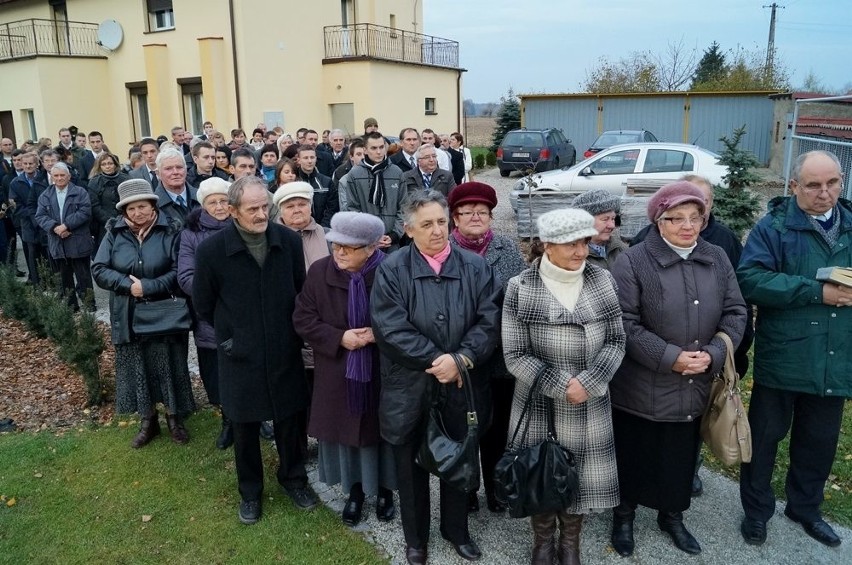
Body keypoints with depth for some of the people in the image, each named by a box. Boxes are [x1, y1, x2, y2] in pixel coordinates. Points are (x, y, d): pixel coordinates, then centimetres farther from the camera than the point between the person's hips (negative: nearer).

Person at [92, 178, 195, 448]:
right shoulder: (115, 233, 0)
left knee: (169, 366, 7)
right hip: (128, 316, 3)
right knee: (136, 368, 12)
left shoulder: (170, 231, -8)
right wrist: (127, 285, -17)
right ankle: (148, 420, 28)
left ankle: (174, 418, 26)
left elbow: (178, 272, -12)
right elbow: (99, 269, -2)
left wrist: (147, 287, -20)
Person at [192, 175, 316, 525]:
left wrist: (291, 331, 7)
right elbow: (203, 304, 1)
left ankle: (293, 478, 41)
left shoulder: (289, 240, -9)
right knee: (245, 427, 15)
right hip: (240, 356, -1)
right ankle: (250, 492, 37)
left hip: (285, 352, 2)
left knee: (289, 420, 16)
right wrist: (229, 336, 4)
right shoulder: (212, 250, -14)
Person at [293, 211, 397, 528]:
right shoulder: (319, 272, -6)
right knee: (345, 430, 14)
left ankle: (385, 489, 37)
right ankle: (355, 490, 37)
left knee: (382, 431, 13)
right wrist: (339, 338, -16)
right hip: (338, 375, 2)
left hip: (382, 374, -2)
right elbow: (303, 319, -3)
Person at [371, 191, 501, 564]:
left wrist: (461, 359, -20)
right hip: (410, 390, -1)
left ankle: (456, 530, 42)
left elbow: (490, 321, -6)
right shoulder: (392, 270, -6)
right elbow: (390, 328, -15)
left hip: (462, 387, 2)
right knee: (412, 467, 15)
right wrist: (435, 359, -19)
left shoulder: (476, 267, 0)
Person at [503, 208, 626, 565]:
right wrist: (561, 386, -18)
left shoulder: (602, 281, -3)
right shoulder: (521, 288, -12)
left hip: (590, 408, 2)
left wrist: (588, 382, -15)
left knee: (581, 477, 15)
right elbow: (515, 356, -12)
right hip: (539, 406, -2)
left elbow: (616, 341, -1)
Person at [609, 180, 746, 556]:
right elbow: (625, 324, -16)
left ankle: (672, 516, 41)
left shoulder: (717, 260, 4)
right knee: (634, 456, 11)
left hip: (695, 388, 5)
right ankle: (624, 516, 34)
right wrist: (670, 357, -21)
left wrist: (713, 354, -11)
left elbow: (735, 313, 4)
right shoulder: (633, 262, -12)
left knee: (682, 457, 19)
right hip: (641, 389, -4)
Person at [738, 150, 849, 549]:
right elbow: (750, 279, -21)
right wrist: (817, 292, -22)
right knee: (765, 436, 10)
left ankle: (805, 508, 40)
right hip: (781, 358, -4)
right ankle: (756, 510, 29)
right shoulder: (774, 226, -8)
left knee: (820, 441, 19)